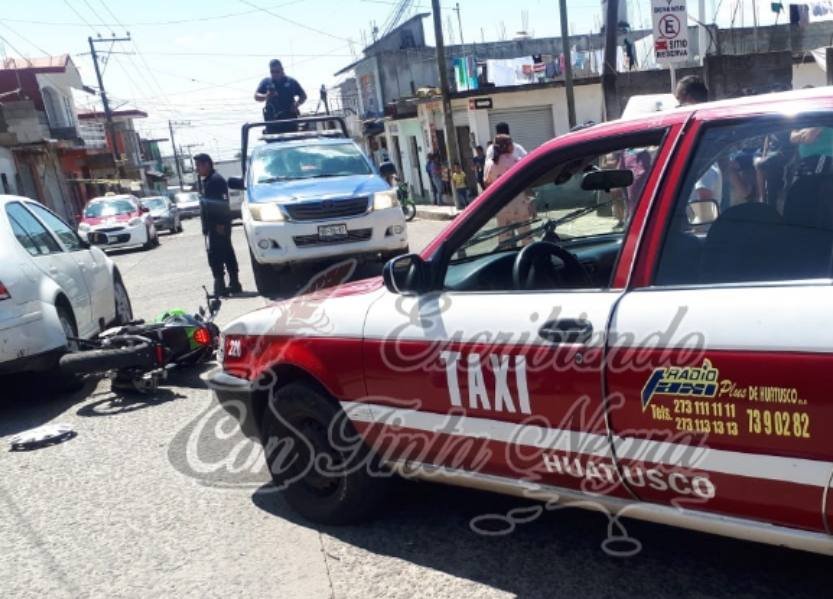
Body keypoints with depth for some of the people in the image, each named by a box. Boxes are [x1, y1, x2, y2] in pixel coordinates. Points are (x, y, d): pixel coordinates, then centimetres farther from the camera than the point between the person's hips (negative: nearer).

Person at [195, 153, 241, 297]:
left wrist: (220, 223, -25)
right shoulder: (207, 180, 19)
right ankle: (234, 283, 17)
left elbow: (223, 203, -21)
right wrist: (206, 226, 21)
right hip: (214, 224, 10)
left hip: (218, 224, -10)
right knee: (227, 253, 11)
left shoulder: (215, 179, -13)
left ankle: (220, 286, -7)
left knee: (215, 254, -9)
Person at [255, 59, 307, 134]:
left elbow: (303, 96, 14)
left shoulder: (291, 82, 10)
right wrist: (266, 96, -18)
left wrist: (297, 104, -6)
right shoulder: (265, 82, 10)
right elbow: (256, 96, 4)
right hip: (272, 119, 0)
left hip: (290, 118, 1)